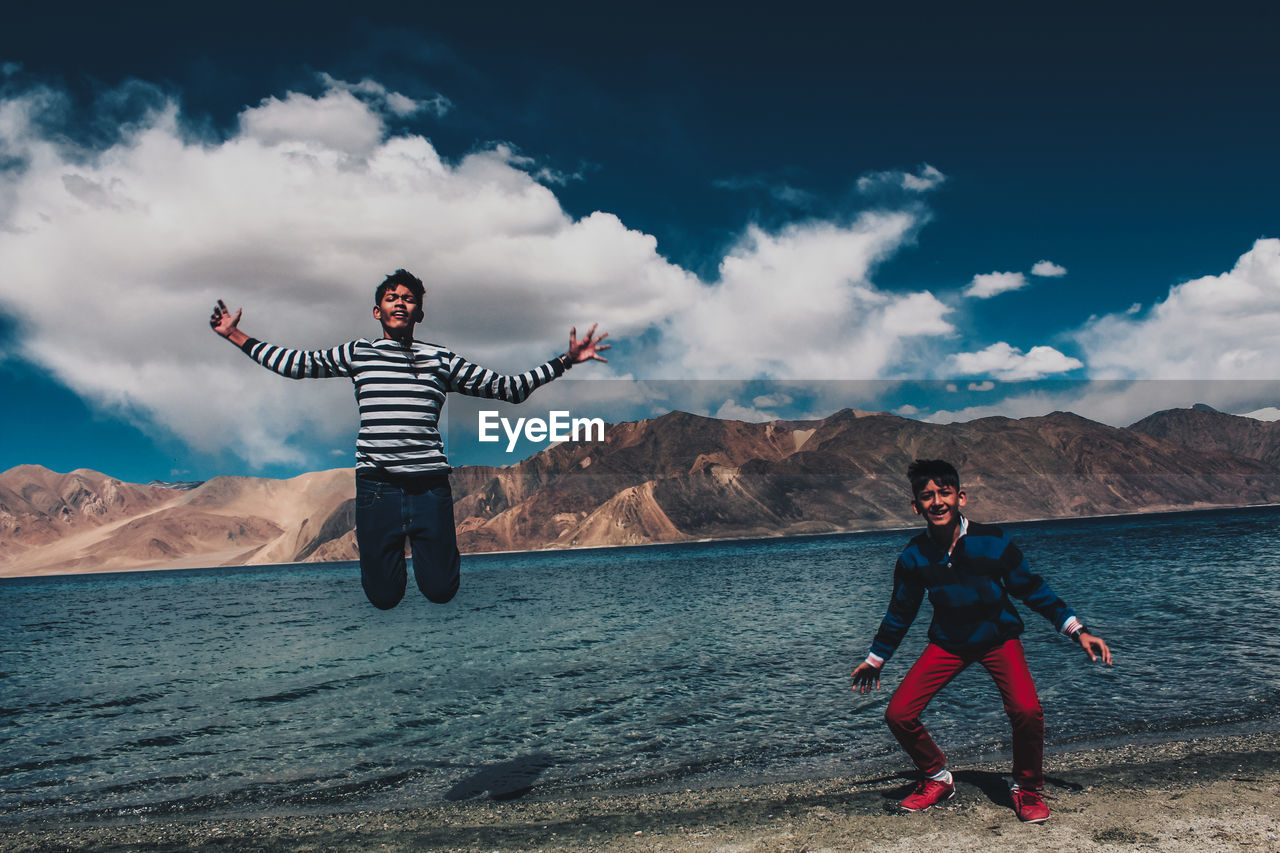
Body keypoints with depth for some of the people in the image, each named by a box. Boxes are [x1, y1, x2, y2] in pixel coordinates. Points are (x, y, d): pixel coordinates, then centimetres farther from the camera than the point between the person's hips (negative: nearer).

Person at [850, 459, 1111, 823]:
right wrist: (875, 658, 12)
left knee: (1027, 711, -26)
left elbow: (1032, 588, -5)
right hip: (947, 642, 2)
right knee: (898, 715, -11)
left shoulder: (992, 541, -19)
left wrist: (1077, 631, -10)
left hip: (999, 636, -2)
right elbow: (901, 610, 3)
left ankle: (1027, 789, 5)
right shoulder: (914, 557, -13)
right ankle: (938, 779, 18)